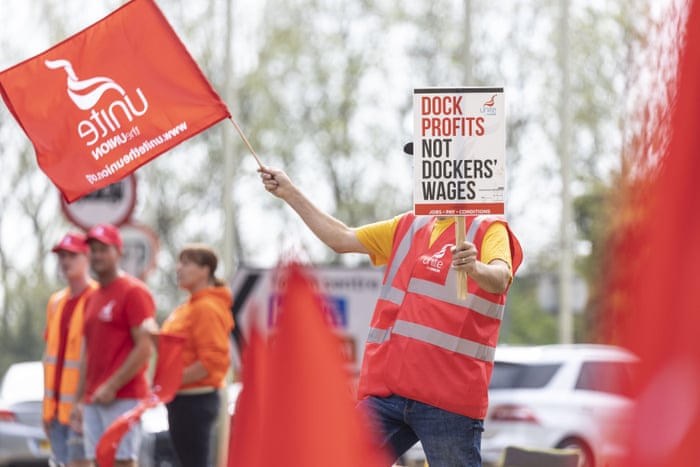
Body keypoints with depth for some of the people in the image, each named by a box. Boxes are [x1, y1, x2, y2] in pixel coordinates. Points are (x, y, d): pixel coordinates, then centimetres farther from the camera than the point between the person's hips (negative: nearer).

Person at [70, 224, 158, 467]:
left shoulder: (133, 291, -6)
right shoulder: (92, 298, 21)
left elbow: (145, 348, -13)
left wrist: (112, 387, -17)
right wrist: (81, 398, 17)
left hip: (122, 398, -8)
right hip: (93, 399, 8)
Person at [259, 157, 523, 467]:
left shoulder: (489, 230, -2)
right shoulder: (409, 228, 21)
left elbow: (499, 279, -21)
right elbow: (343, 239, 29)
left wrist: (476, 268, -45)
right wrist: (290, 194, 26)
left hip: (448, 399, -7)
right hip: (385, 390, 7)